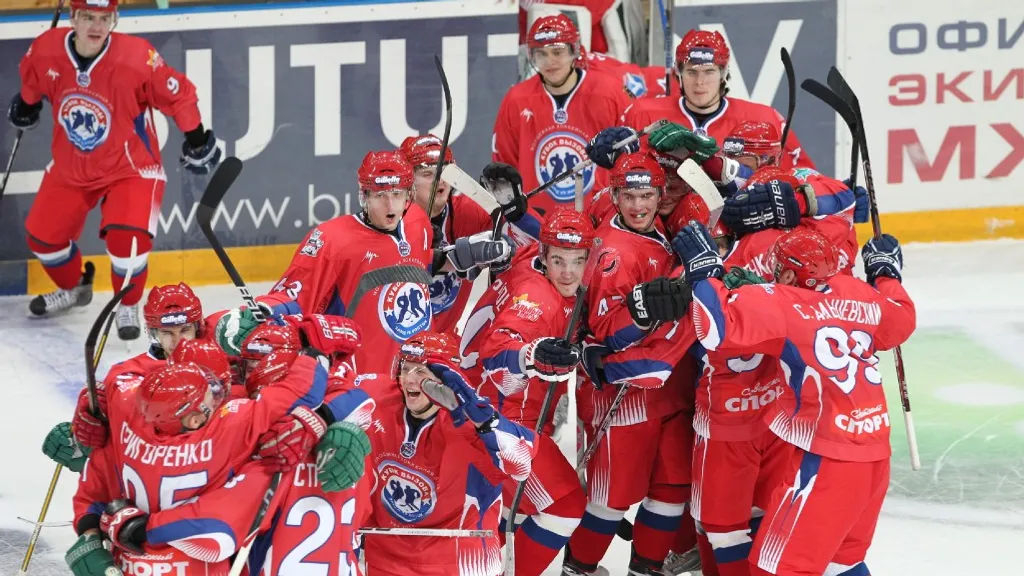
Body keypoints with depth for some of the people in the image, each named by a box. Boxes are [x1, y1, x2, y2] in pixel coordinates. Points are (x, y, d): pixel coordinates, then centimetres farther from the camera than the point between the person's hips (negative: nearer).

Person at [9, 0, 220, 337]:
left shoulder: (138, 57, -28)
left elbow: (178, 95, -14)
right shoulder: (47, 51, -16)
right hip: (71, 167, 5)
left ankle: (129, 307, 6)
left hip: (131, 166, -4)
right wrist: (25, 105, 22)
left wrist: (197, 141, -6)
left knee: (127, 239, -23)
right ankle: (74, 288, 41)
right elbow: (32, 80, 9)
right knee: (42, 236, 10)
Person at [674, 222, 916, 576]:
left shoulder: (781, 303, -11)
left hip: (826, 460, -8)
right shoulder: (860, 295, 6)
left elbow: (721, 327, -23)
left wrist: (704, 269, -10)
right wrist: (886, 273, 40)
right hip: (873, 453, 8)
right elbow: (901, 322, 25)